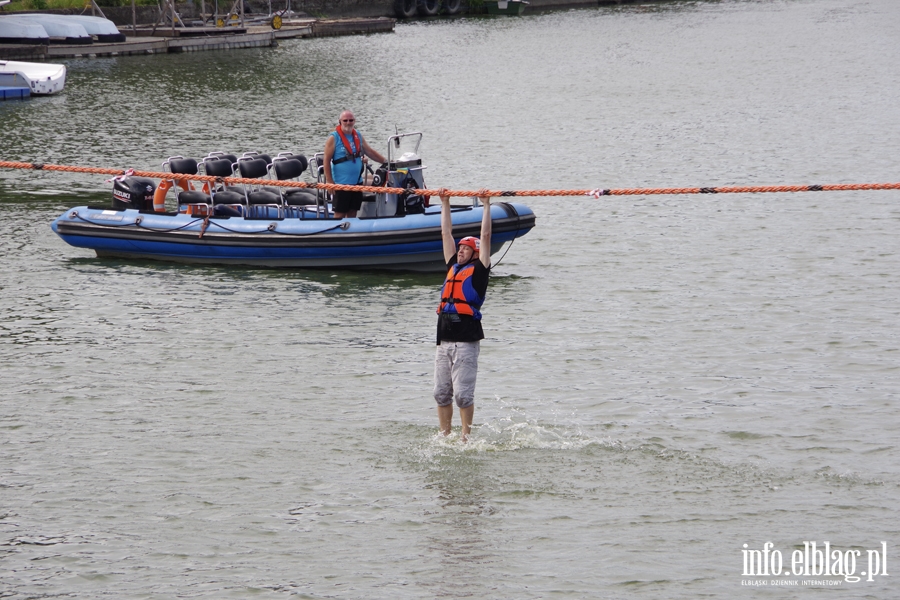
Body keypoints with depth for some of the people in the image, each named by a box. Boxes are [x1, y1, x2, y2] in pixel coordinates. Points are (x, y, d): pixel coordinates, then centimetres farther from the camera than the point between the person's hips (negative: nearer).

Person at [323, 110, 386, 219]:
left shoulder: (358, 136, 9)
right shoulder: (334, 138, -8)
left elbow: (370, 152, 18)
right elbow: (327, 160, -9)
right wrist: (329, 181, -14)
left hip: (357, 182, 6)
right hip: (341, 183, -6)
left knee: (352, 212, 11)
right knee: (340, 213, -4)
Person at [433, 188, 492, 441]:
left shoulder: (479, 269, 3)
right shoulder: (453, 266, 19)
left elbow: (485, 236, -1)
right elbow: (446, 233, 24)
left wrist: (486, 204, 1)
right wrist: (445, 203, 25)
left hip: (467, 341, -6)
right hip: (444, 341, 7)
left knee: (463, 393, -8)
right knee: (441, 393, 6)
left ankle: (466, 436, -2)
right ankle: (444, 436, 13)